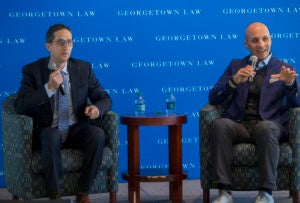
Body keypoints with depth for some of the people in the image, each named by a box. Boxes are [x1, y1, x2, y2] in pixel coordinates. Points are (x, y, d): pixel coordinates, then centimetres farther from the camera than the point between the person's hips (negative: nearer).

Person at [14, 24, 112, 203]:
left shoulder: (84, 68, 7)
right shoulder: (32, 70, -1)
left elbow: (104, 98, 10)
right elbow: (20, 107, -12)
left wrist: (96, 108, -15)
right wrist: (49, 88, -23)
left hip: (76, 130, 3)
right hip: (48, 131, -2)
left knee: (98, 134, -30)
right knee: (51, 137, -38)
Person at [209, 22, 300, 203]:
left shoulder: (284, 68, 15)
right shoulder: (236, 66, 20)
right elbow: (213, 98, 10)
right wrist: (234, 81, -9)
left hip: (270, 125, -1)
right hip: (239, 125, 2)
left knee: (265, 127, -37)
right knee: (220, 124, -32)